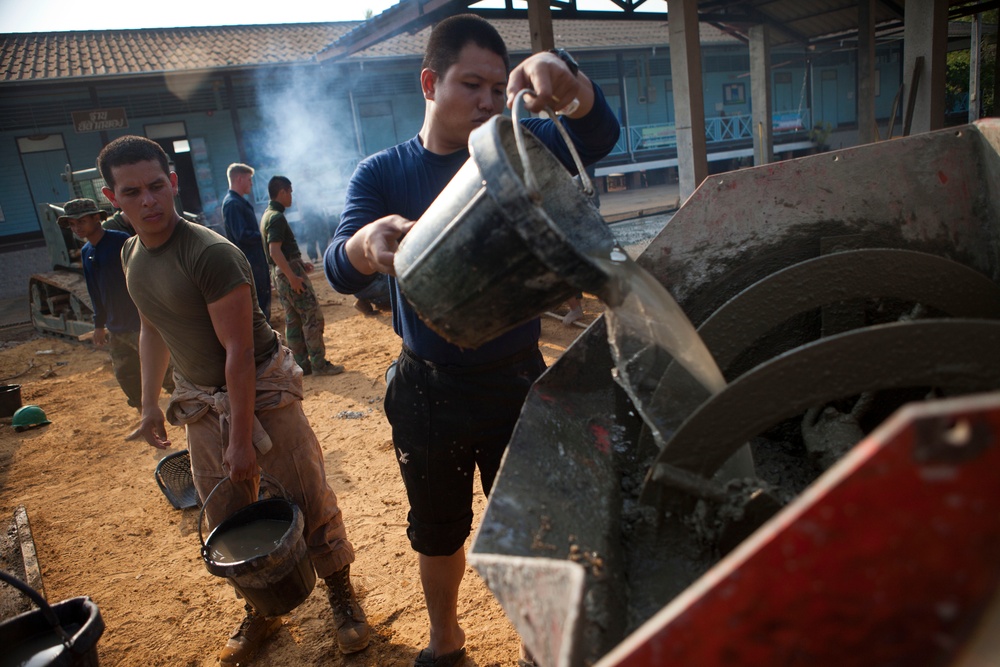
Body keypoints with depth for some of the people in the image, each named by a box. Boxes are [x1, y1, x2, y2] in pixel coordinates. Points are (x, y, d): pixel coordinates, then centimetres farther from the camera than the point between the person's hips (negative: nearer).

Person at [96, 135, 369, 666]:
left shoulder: (210, 253, -23)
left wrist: (241, 439, -20)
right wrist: (150, 402, 16)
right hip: (200, 402, 7)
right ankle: (260, 611, 33)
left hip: (262, 390, -6)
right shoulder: (131, 254, 2)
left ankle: (341, 596, 23)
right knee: (227, 517, 13)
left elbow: (239, 350, -23)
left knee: (308, 499, 1)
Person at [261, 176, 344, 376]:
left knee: (293, 321, 12)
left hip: (281, 273, 10)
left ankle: (302, 364, 18)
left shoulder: (267, 215, 15)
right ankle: (319, 364, -1)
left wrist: (299, 263, 17)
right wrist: (293, 277, -25)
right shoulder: (277, 217, -16)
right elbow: (275, 251, -26)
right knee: (313, 318, -4)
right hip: (290, 272, -10)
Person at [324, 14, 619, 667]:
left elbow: (599, 134, -21)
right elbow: (339, 269, -18)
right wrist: (368, 243, -43)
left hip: (516, 379, 0)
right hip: (427, 388, 1)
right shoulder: (383, 173, -3)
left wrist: (559, 74, -42)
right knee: (438, 534, 20)